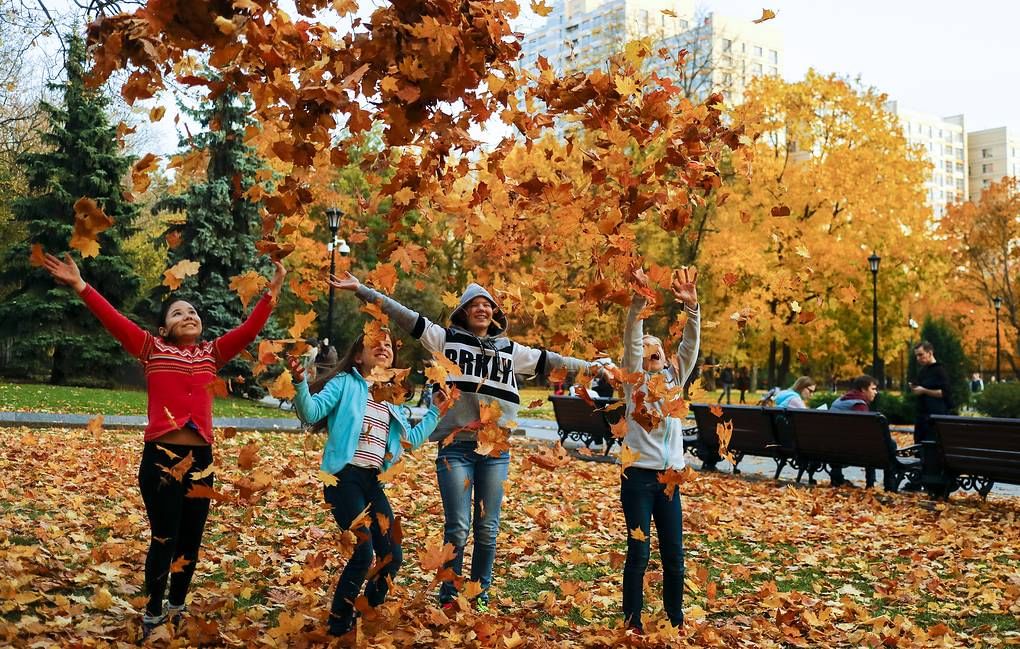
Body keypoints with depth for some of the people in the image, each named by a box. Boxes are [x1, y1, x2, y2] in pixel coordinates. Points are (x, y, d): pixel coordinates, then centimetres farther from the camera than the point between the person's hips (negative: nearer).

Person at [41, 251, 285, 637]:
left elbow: (249, 329, 6)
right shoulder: (152, 349, 4)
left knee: (190, 540, 11)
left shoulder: (212, 354, 12)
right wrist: (80, 286, -13)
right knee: (163, 539, 2)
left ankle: (177, 608, 29)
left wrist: (272, 291, 1)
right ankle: (153, 613, 19)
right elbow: (113, 320, -5)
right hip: (160, 457, -3)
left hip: (200, 458, 3)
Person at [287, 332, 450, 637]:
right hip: (344, 477, -7)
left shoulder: (392, 399, 17)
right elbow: (311, 412, -14)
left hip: (373, 481, 7)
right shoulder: (345, 383, 0)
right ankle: (339, 624, 3)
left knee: (391, 554, 4)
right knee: (363, 551, -15)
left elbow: (411, 440, 24)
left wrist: (435, 412, 21)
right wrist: (300, 383, -31)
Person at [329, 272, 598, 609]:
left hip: (496, 449, 3)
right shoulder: (446, 339, 6)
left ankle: (480, 595, 24)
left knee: (488, 529, 9)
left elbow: (550, 361, 20)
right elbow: (404, 315, 0)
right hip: (456, 446, -3)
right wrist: (361, 288, -6)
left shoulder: (510, 350, 14)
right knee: (458, 528, -4)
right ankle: (449, 597, 13)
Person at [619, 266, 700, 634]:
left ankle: (676, 620, 20)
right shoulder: (634, 379, 2)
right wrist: (640, 299, -24)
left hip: (669, 475, 4)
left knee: (674, 553, 8)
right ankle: (633, 622, 10)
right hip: (638, 474, -4)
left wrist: (691, 306, -12)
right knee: (638, 552, -1)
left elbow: (691, 345, 1)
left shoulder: (674, 378, 13)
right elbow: (631, 339, -11)